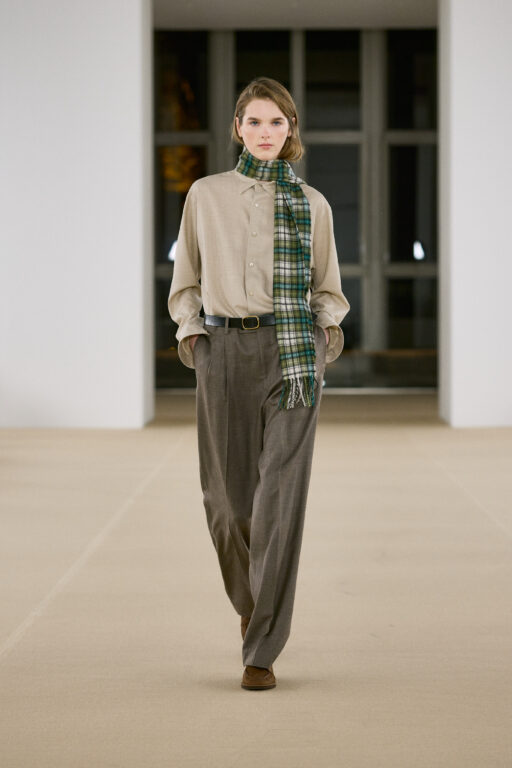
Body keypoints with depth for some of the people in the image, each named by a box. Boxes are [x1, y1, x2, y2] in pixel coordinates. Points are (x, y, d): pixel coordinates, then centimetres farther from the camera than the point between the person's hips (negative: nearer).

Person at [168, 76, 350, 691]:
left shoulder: (312, 204, 9)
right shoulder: (206, 195, 10)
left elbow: (327, 287, 17)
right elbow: (186, 280, 16)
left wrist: (328, 323, -2)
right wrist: (189, 330, 1)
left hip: (294, 353, -1)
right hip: (225, 349, 1)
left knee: (281, 496, -9)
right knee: (228, 494, 3)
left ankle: (261, 653, -5)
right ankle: (252, 599, 36)